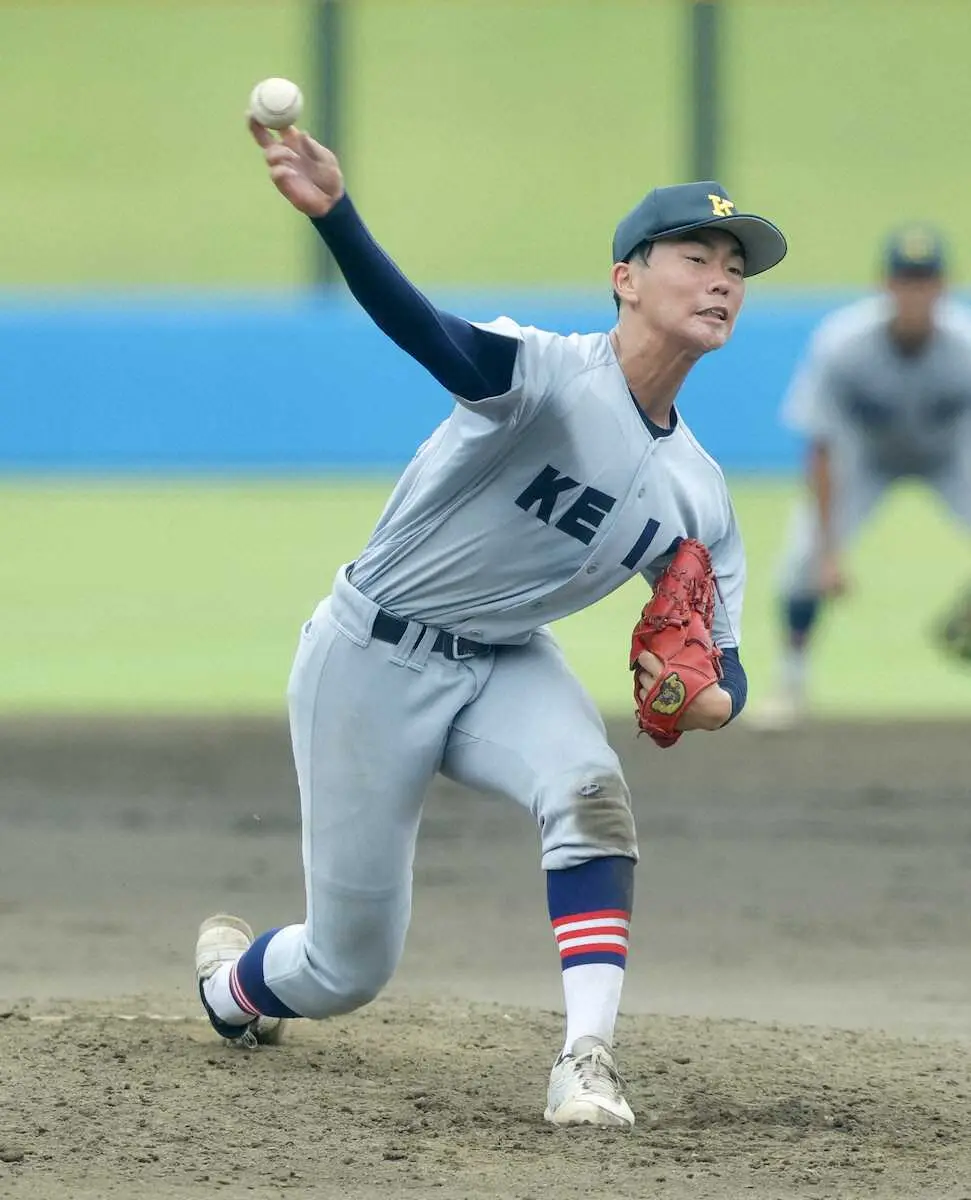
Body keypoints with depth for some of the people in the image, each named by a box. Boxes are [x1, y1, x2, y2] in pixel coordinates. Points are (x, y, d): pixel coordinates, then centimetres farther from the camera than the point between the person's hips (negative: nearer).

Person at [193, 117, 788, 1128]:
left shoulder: (696, 494, -2)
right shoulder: (552, 374, -22)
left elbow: (721, 662, 4)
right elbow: (427, 333, -42)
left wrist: (710, 696, -23)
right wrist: (332, 214, -62)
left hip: (504, 666, 5)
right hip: (373, 662, -5)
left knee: (590, 789, -29)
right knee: (351, 967, 2)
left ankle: (587, 1061, -30)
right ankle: (229, 982, 38)